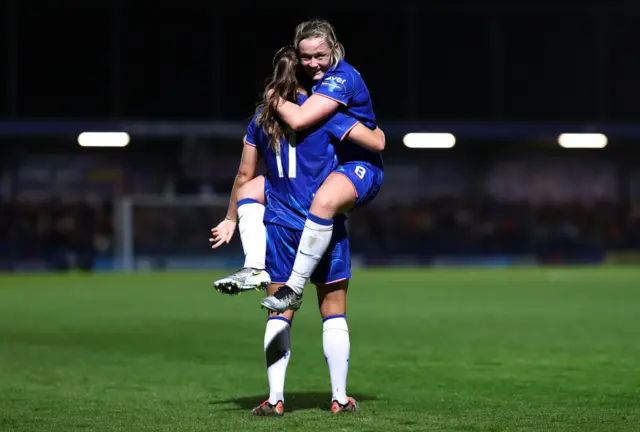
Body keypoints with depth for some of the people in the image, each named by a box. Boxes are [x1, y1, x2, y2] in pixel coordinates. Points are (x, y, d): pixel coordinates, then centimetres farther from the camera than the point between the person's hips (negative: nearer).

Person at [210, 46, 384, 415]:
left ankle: (275, 399, 0)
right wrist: (377, 129, 13)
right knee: (334, 314, 7)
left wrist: (231, 219, 22)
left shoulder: (261, 119, 5)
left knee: (279, 315, 5)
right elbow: (375, 141, -11)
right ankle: (340, 398, 9)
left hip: (281, 227, 3)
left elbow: (244, 176, 10)